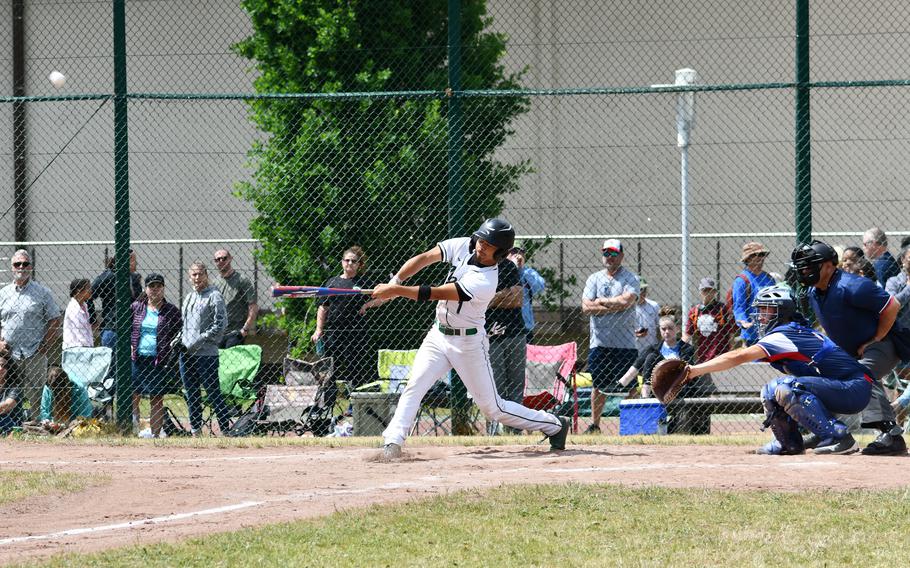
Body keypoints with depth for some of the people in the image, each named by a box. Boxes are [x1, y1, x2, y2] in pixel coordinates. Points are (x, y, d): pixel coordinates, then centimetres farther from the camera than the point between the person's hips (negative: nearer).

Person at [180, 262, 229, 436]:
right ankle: (195, 429, 17)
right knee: (191, 394, 11)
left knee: (213, 393, -7)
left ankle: (225, 428, -4)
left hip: (206, 354, -8)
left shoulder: (214, 297, -6)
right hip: (186, 353, 8)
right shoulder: (189, 298, 18)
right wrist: (177, 340, 9)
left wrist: (200, 340, -15)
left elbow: (220, 324, -12)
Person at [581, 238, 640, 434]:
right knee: (599, 385, 9)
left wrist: (601, 301, -4)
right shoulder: (594, 279, 11)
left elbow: (626, 301, -15)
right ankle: (594, 425, 16)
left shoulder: (630, 278, 2)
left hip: (625, 342, -3)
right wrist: (614, 306, -9)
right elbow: (586, 307, -2)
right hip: (600, 342, 3)